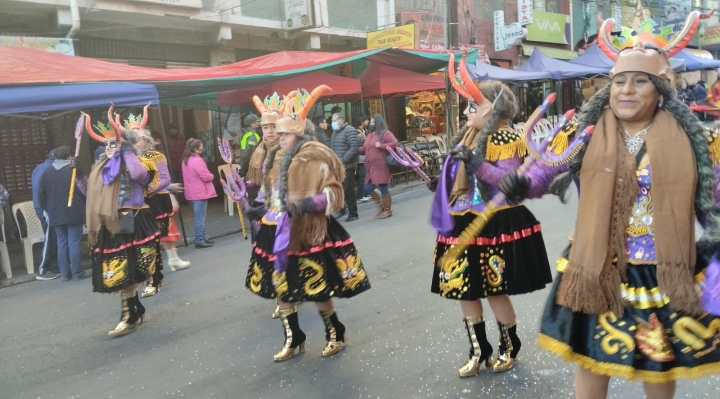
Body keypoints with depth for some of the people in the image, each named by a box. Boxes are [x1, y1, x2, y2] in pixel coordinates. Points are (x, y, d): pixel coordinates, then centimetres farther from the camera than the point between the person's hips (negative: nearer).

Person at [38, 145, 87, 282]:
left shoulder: (47, 172, 7)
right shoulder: (75, 170, -6)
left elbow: (41, 195, 9)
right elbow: (86, 190, -3)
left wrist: (48, 210, 18)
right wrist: (83, 206, 13)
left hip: (55, 215, 4)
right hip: (74, 213, -4)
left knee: (61, 243, 9)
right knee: (74, 243, -1)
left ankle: (65, 273, 11)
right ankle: (77, 273, 1)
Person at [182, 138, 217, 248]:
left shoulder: (185, 160, 12)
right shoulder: (197, 160, -18)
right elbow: (206, 177, -20)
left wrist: (208, 175, 14)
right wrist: (211, 176, 1)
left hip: (191, 193, 10)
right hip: (200, 193, -10)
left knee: (199, 217, 17)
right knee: (200, 218, -4)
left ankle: (203, 238, 24)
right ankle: (199, 241, -1)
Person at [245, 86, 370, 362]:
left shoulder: (316, 159, -13)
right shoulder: (276, 159, 10)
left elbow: (333, 192, -16)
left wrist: (310, 203, -28)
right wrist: (264, 211, 19)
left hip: (308, 234, -8)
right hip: (279, 233, 8)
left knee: (317, 289, 1)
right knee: (280, 287, 13)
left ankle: (335, 335, 26)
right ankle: (293, 341, 30)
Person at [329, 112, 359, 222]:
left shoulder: (350, 131, -9)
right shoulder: (335, 132, 16)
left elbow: (353, 149, -18)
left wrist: (342, 161, -21)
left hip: (347, 167, -7)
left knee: (348, 190, -2)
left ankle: (353, 214, 10)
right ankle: (341, 210, 25)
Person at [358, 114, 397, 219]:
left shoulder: (385, 133, -7)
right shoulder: (370, 135, 17)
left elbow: (395, 143, -19)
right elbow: (364, 150, 19)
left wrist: (380, 146, -20)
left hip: (382, 167, -8)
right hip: (371, 168, 8)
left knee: (383, 188, -1)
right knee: (368, 188, 6)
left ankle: (387, 210, 13)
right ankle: (381, 204, 27)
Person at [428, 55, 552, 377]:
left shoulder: (506, 139, -11)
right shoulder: (466, 138, 13)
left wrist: (477, 164, -32)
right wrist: (441, 184, 10)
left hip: (495, 227, -8)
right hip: (464, 226, 8)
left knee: (496, 292, 2)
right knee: (465, 291, 11)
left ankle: (509, 347, 28)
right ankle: (478, 351, 28)